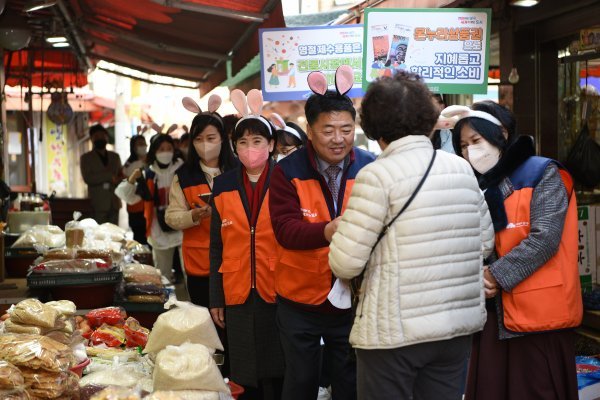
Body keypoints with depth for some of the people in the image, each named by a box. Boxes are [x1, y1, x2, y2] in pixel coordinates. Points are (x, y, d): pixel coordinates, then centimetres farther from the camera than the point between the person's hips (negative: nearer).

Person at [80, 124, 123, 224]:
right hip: (98, 204, -4)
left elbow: (121, 175, 16)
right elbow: (87, 178, -8)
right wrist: (110, 177, -11)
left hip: (114, 203, 4)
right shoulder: (86, 158, 5)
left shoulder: (115, 156, 18)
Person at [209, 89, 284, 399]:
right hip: (238, 295, 2)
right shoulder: (223, 186, 6)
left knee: (276, 373, 3)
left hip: (278, 293, -2)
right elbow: (217, 247, 9)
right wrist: (216, 298, 6)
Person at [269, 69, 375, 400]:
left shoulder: (371, 169, -3)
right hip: (300, 301, -1)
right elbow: (284, 229, -19)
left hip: (354, 299, 1)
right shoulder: (287, 172, -8)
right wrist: (327, 231, -37)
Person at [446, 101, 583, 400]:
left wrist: (497, 275, -14)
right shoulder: (480, 184, 14)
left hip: (537, 312, -6)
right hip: (493, 311, 6)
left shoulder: (541, 174, -6)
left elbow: (544, 239, -16)